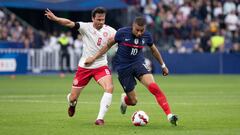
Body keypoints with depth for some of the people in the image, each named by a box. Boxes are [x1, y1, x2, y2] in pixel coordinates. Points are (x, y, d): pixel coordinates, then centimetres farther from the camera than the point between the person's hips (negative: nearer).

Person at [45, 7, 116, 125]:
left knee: (109, 88, -27)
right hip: (84, 66, -1)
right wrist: (55, 18, -40)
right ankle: (72, 103, 46)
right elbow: (69, 23, -24)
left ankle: (100, 118, -21)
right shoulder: (86, 27, -11)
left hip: (101, 66, 1)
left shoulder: (108, 30, -4)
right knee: (73, 98, 6)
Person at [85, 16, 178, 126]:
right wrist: (94, 58, 1)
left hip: (138, 63, 2)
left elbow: (154, 50, 15)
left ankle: (169, 115, -28)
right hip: (123, 68, -2)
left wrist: (163, 65, 21)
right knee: (133, 101, 2)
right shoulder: (122, 33, -14)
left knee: (153, 87, -27)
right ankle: (124, 99, 41)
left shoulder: (147, 36, -5)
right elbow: (108, 45, 0)